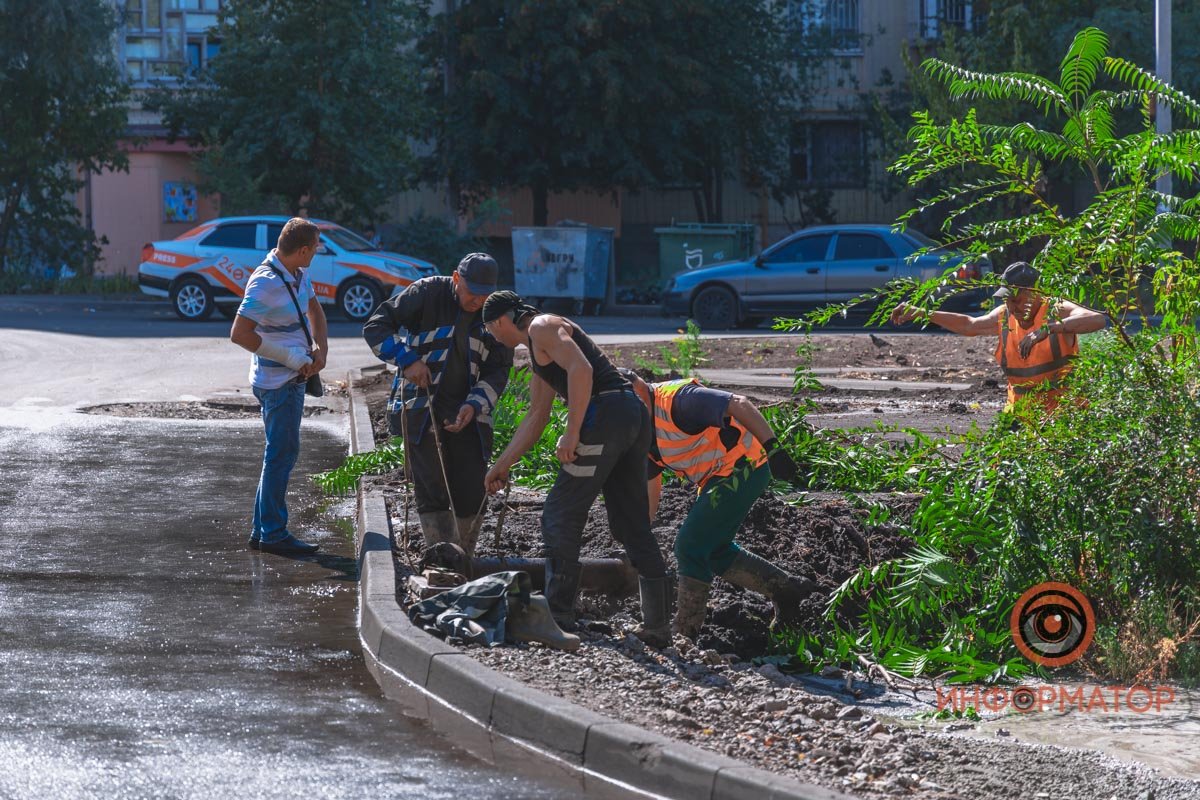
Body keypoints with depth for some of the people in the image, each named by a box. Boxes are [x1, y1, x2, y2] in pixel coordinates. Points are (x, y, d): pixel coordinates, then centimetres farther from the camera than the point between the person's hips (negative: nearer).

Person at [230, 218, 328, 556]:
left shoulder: (298, 274, 6)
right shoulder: (265, 284, -22)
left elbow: (314, 310, 22)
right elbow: (239, 334, -23)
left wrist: (320, 350, 3)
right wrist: (293, 358, -20)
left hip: (293, 377, 10)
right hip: (277, 382, -10)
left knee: (280, 453, 14)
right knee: (282, 453, -7)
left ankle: (262, 531, 21)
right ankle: (273, 534, -2)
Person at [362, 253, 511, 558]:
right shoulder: (429, 293, -7)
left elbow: (498, 370, 4)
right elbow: (376, 327, -5)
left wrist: (475, 405, -12)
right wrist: (407, 360, -17)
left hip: (468, 414, 3)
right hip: (421, 410, -3)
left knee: (472, 493, 1)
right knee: (432, 491, -9)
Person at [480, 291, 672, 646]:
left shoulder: (542, 327, -2)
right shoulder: (538, 347, 29)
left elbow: (580, 369, -19)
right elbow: (535, 419, 34)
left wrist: (572, 432, -19)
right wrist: (502, 465, 34)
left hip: (604, 416, -10)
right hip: (634, 417, 10)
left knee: (561, 517, 0)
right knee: (632, 525, 11)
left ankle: (559, 616, 2)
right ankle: (657, 626, 11)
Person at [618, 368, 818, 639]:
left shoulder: (675, 398, -22)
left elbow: (738, 405, -29)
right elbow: (650, 486, 16)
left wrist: (772, 447, -36)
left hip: (742, 470, -10)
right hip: (717, 479, 10)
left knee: (690, 546, -11)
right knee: (715, 551, 17)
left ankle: (684, 632, -3)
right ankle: (787, 589, 26)